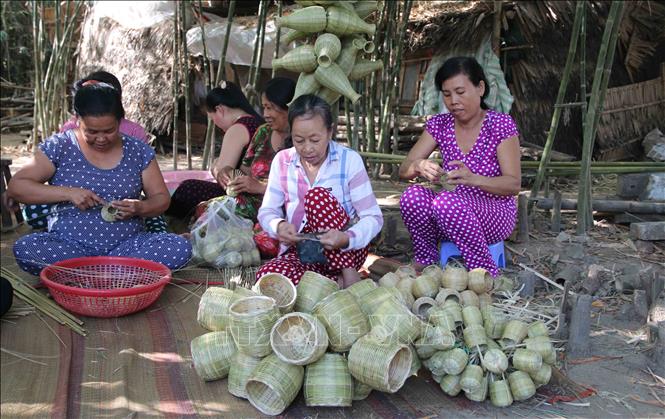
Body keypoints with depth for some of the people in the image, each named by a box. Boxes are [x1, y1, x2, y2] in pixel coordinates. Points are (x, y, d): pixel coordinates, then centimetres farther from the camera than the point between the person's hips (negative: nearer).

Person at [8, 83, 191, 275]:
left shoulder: (138, 151, 4)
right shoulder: (59, 147, 0)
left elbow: (161, 199, 9)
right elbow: (15, 187, -3)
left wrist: (140, 208, -15)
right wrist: (67, 193, -17)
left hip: (126, 244, 1)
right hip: (69, 245, 0)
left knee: (180, 247, -26)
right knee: (23, 248, -31)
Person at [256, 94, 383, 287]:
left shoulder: (349, 160, -8)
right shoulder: (282, 161, 1)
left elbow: (373, 218, -11)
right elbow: (267, 211, 5)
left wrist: (346, 239, -32)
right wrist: (278, 226, -21)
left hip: (346, 250, -2)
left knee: (318, 195, -28)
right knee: (266, 276, -30)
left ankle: (349, 278, -21)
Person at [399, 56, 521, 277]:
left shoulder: (500, 124, -8)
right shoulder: (439, 125, 3)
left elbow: (513, 184, -13)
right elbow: (403, 170, -1)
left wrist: (473, 179, -33)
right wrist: (418, 166, -27)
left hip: (496, 214, -4)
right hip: (452, 212, 4)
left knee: (447, 201, -35)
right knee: (413, 195, -27)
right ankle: (426, 266, -6)